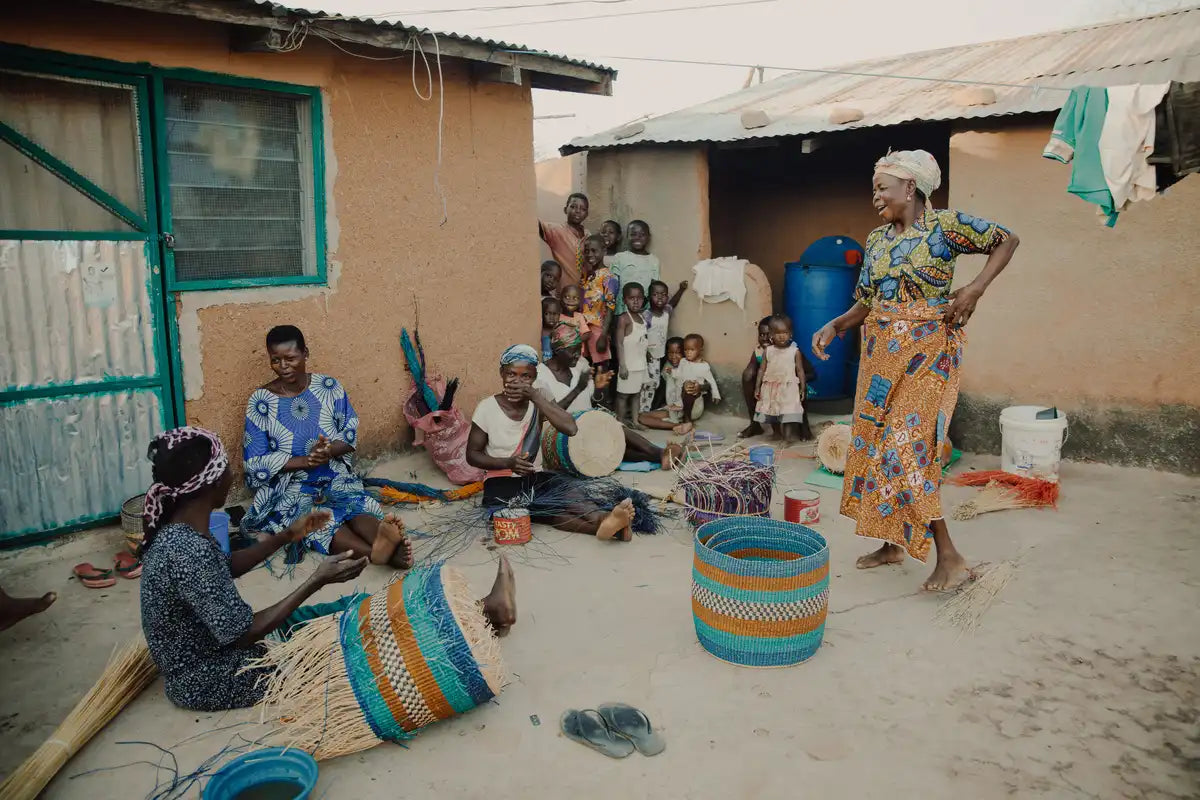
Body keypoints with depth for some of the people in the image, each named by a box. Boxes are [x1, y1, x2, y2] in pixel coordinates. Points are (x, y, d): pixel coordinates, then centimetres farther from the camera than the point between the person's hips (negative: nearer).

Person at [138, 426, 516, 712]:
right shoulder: (187, 550, -34)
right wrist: (317, 580, -28)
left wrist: (286, 537, 10)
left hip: (215, 651, 9)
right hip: (212, 680, -9)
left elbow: (223, 569, 17)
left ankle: (481, 610, 9)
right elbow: (243, 634, -29)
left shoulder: (178, 529, -3)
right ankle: (483, 614, 8)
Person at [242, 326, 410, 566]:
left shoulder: (328, 386, 2)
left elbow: (351, 433, 3)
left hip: (335, 476, 2)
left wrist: (329, 451, -20)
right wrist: (305, 460, -19)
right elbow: (256, 462, -6)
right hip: (290, 484, -2)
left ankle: (383, 543, -63)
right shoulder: (261, 400, -4)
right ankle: (379, 551, -62)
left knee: (355, 504, -33)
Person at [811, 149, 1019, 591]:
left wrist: (976, 288, -11)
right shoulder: (876, 240, 11)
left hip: (926, 349, -7)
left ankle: (949, 556, -2)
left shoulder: (945, 226, -5)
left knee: (907, 446, -12)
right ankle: (893, 543, 21)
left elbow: (1007, 239, 2)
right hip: (880, 350, 7)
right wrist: (834, 326, -4)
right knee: (874, 442, 7)